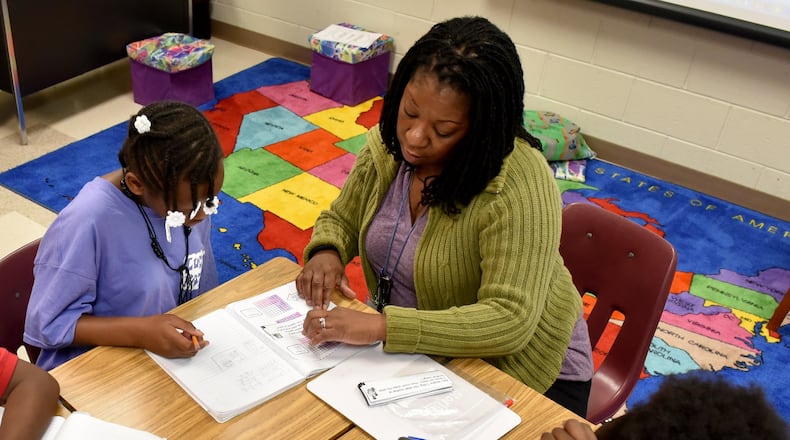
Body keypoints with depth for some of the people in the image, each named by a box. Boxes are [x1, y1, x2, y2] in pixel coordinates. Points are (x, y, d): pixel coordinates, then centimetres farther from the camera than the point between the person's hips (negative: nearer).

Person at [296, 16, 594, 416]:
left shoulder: (519, 184, -30)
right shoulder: (387, 145, -10)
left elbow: (510, 320, -35)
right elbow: (341, 220, 6)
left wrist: (379, 326, -40)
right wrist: (326, 252, -17)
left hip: (517, 365, -4)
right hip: (416, 351, 5)